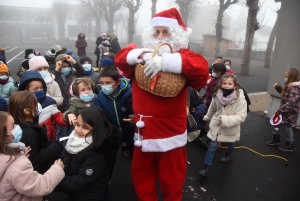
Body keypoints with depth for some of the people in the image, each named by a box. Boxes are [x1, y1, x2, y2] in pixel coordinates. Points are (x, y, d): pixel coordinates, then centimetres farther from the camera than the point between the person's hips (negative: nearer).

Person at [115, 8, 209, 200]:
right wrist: (140, 55, -20)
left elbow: (201, 67, -27)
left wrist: (165, 61, -33)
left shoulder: (183, 56, -9)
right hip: (144, 130, 5)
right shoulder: (144, 52, 7)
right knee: (141, 173, 24)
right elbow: (120, 58, 0)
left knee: (171, 179, 14)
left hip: (170, 133, -5)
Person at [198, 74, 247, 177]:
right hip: (216, 125, 1)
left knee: (230, 143, 27)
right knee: (212, 146, 1)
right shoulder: (217, 95, -13)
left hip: (231, 128, -1)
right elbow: (212, 108, 7)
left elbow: (241, 116, -29)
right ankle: (206, 168, 9)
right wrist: (207, 117, 21)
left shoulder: (240, 99, -26)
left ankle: (229, 155, 59)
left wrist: (225, 120, -37)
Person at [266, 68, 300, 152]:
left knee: (288, 128, 7)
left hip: (290, 113, -10)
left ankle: (289, 146, 28)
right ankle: (276, 139, 36)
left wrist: (280, 110, -25)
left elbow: (291, 103, -32)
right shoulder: (290, 86, 4)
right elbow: (284, 93, 21)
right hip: (285, 111, 10)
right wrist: (278, 87, 3)